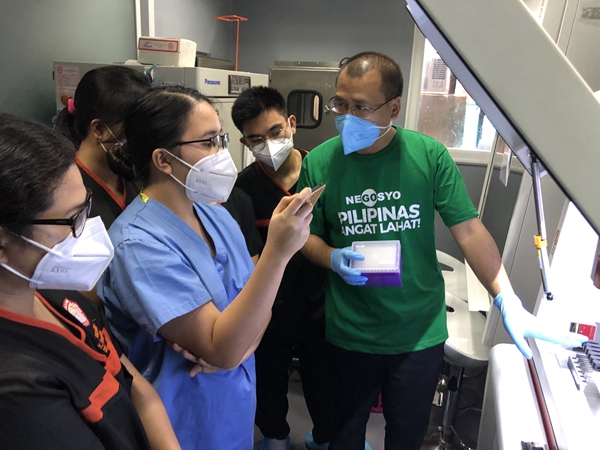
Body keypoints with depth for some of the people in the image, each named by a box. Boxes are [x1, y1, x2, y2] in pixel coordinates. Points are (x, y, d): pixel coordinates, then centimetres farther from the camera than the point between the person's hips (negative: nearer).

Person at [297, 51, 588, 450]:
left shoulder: (429, 155, -12)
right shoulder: (319, 163, -10)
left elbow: (469, 231, -9)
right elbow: (308, 234, 0)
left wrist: (508, 302, -16)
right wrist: (334, 259, -20)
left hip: (422, 333, 0)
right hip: (350, 334, 1)